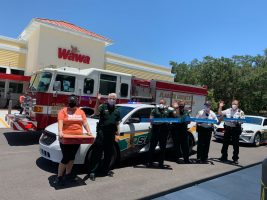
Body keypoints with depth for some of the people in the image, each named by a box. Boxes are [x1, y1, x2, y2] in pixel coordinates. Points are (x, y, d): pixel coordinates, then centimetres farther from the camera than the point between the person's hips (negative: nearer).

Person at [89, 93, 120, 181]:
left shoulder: (117, 111, 14)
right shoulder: (103, 106, -1)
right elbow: (96, 113, -21)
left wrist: (118, 133, 11)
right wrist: (98, 101, -33)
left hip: (111, 134, 5)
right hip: (102, 133, -5)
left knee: (109, 153, 13)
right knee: (97, 152, -4)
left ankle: (106, 170, 27)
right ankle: (92, 171, 2)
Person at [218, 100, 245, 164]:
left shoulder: (240, 112, 0)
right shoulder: (228, 110, 8)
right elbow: (220, 113, 9)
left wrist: (237, 122, -21)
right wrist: (220, 107, -2)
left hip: (236, 129, -3)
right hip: (227, 128, 3)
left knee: (235, 144, 3)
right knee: (225, 143, 9)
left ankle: (235, 159, 15)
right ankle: (224, 157, 22)